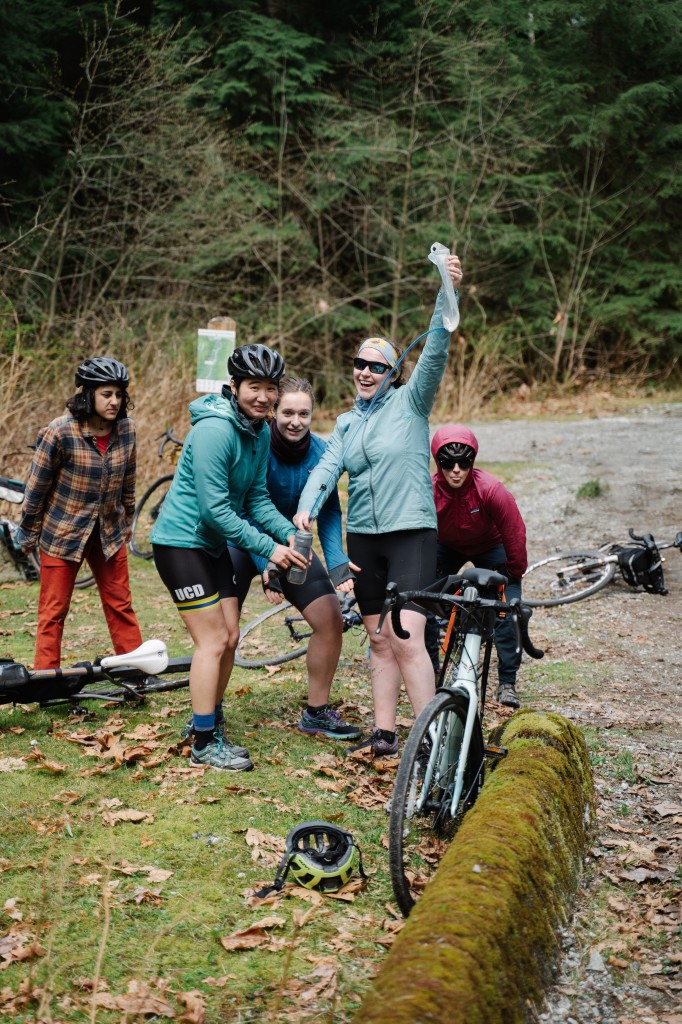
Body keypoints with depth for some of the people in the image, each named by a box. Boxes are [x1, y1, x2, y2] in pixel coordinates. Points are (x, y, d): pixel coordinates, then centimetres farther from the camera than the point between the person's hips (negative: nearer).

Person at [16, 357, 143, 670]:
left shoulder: (126, 430, -5)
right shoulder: (60, 433, -19)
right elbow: (36, 487, -10)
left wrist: (127, 524, 17)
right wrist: (28, 535, -2)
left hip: (109, 532, 4)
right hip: (62, 533, -4)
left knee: (121, 606, 10)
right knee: (53, 611, 3)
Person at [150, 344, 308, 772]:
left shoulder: (261, 432, 4)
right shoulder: (215, 429, -24)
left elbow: (256, 495, 6)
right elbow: (215, 507, -26)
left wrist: (289, 532, -11)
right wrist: (268, 548, -24)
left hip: (214, 543, 9)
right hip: (182, 541, -9)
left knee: (229, 639, 11)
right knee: (213, 641, -8)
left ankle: (212, 727, 27)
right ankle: (204, 744, 3)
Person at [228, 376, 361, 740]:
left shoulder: (319, 452, -11)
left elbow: (328, 512, -9)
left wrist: (337, 563, -22)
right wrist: (266, 566, -35)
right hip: (242, 543, -4)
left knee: (330, 619, -4)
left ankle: (317, 712, 12)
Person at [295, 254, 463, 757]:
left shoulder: (410, 403, 0)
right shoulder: (347, 423, 15)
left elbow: (436, 352, -15)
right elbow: (328, 466, 1)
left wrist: (447, 292, -30)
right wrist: (306, 507, -19)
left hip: (412, 533, -5)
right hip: (364, 537, 6)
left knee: (406, 640, -14)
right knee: (379, 641, 9)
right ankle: (384, 732, 15)